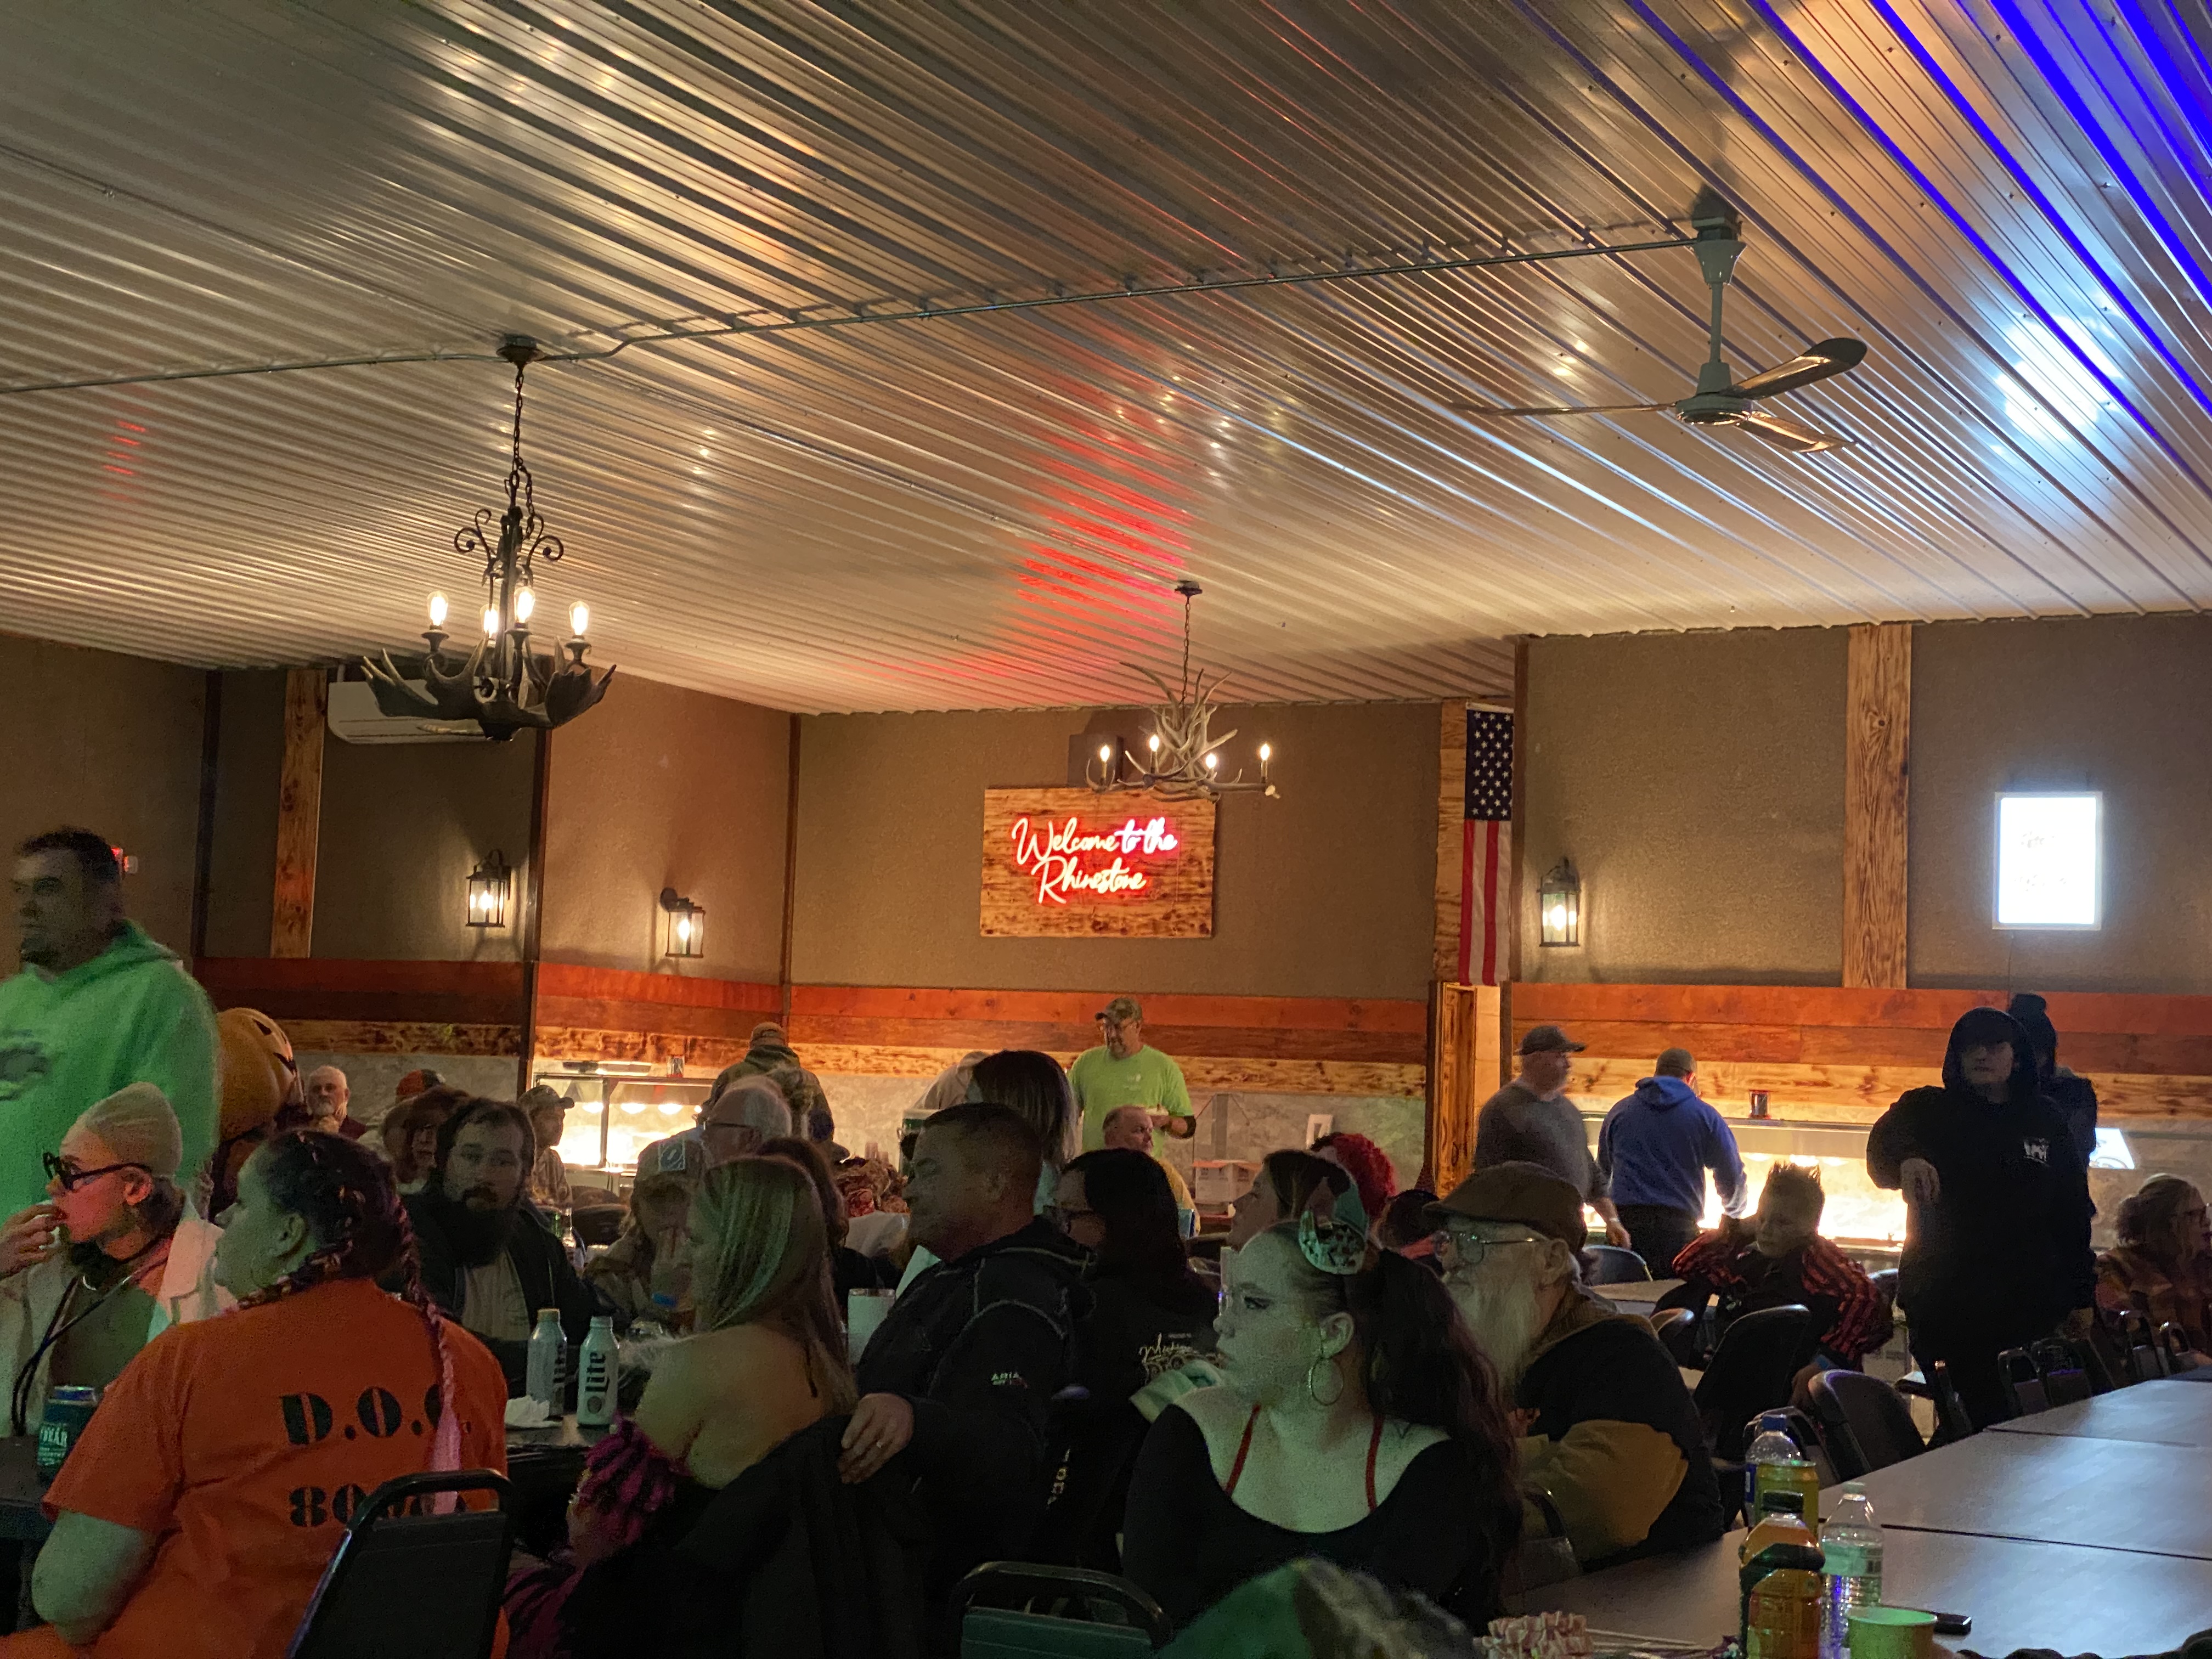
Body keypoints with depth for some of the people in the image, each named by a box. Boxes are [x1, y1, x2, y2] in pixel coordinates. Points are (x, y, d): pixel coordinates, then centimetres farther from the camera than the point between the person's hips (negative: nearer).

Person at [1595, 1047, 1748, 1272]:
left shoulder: (1620, 1111, 15)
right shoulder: (1704, 1116, 6)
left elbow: (1603, 1174, 26)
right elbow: (1733, 1178, 8)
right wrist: (1733, 1212, 29)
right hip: (1677, 1228, -2)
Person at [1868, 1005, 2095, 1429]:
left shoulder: (2047, 1123, 10)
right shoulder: (1929, 1111, 2)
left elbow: (2074, 1215, 12)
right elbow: (1883, 1147, -20)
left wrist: (2082, 1296, 7)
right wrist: (1907, 1159, -45)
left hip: (2030, 1305, 2)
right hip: (1944, 1306, -2)